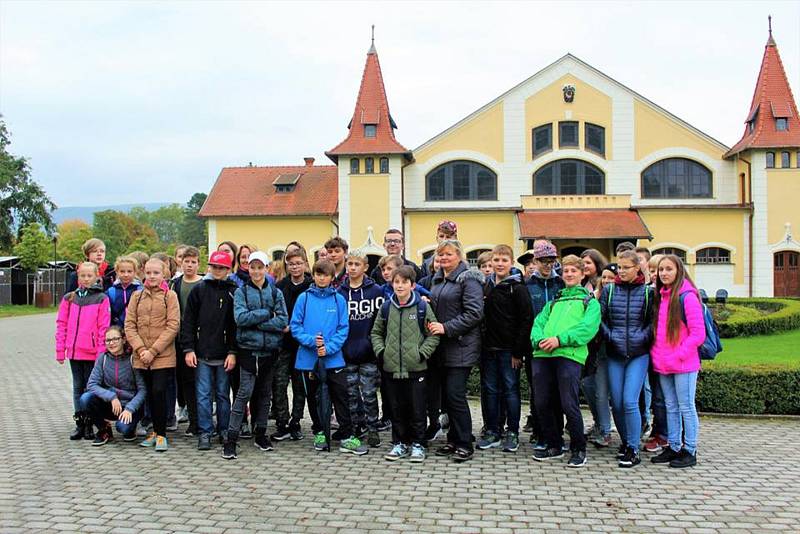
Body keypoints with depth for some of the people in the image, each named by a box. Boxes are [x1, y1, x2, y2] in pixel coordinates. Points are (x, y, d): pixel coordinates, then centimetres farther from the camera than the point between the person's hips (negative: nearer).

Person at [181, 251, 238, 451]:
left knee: (223, 394, 10)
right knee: (203, 395, 3)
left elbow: (236, 324, -1)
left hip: (224, 355, 0)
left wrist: (233, 352, -7)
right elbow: (188, 321, 3)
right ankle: (204, 433, 13)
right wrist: (188, 349, -4)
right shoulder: (199, 289, 3)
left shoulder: (233, 292, 1)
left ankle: (224, 431, 21)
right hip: (201, 354, 0)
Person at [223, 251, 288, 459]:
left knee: (265, 393, 11)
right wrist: (267, 313, -12)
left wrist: (255, 322, -13)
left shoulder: (275, 293, 6)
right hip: (248, 349, -3)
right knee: (245, 393, -8)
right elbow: (240, 318, -13)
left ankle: (260, 433, 24)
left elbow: (283, 321, -5)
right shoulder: (241, 292, 2)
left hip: (270, 350, 3)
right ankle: (231, 438, -2)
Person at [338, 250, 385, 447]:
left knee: (369, 393, 4)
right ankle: (355, 427, 23)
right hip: (347, 353, 2)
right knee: (351, 393, 10)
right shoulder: (339, 292, 3)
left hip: (369, 353, -2)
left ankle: (372, 429, 16)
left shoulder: (376, 291, -1)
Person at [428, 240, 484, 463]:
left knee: (455, 394, -9)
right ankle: (453, 440, 21)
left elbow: (474, 313, -17)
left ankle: (465, 444, 2)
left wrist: (447, 327, -19)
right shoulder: (437, 280, 17)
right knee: (448, 394, 11)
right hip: (442, 348, 8)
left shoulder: (468, 279, -9)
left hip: (461, 347, -8)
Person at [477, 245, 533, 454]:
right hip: (489, 348, 5)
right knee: (490, 390, 10)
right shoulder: (486, 286, 10)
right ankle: (492, 432, 20)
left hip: (509, 350, -5)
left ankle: (512, 434, 14)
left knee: (510, 390, 3)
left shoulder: (517, 288, -8)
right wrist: (481, 344, 6)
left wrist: (519, 351, -14)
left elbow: (526, 320, -10)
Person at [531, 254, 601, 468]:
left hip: (570, 354, -5)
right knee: (542, 403, 5)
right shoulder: (554, 302, 29)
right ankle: (554, 446, 22)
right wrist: (540, 340, -7)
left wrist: (560, 339, -16)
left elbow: (588, 328, -4)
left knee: (569, 405, -9)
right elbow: (539, 323, 17)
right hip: (543, 355, 5)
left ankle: (578, 450, 10)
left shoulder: (590, 301, 13)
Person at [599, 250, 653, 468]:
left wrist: (643, 338, -11)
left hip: (638, 354, -3)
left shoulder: (647, 292, 1)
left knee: (630, 402, -10)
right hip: (614, 354, 3)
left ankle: (633, 450, 3)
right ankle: (625, 441, 28)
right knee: (616, 403, 7)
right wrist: (609, 336, -9)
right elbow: (598, 317, 3)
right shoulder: (609, 290, 5)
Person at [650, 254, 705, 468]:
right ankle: (673, 447, 24)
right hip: (663, 364, 7)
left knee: (686, 407, 2)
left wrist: (679, 355, -16)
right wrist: (655, 353, 9)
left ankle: (690, 451, 11)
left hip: (684, 364, -7)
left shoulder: (687, 297, -11)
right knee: (671, 407, 14)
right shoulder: (660, 296, 12)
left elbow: (698, 334, -14)